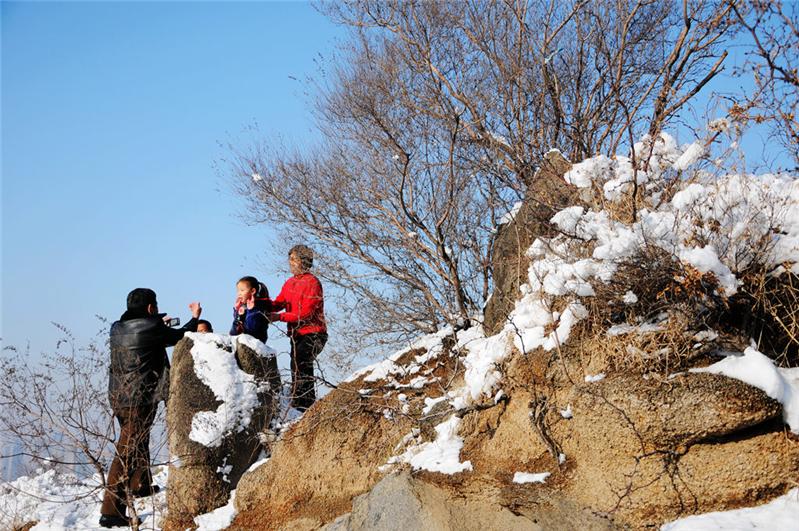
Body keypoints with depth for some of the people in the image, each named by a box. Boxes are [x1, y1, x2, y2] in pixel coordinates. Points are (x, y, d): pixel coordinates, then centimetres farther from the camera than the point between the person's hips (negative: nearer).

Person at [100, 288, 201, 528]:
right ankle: (111, 511, -7)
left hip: (117, 396, 8)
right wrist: (195, 318, 18)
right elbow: (179, 336, 1)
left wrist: (159, 323, 38)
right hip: (139, 399, -8)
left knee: (138, 440, 28)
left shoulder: (117, 328, 5)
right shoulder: (151, 327, -14)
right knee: (126, 453, -7)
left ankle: (140, 485, 46)